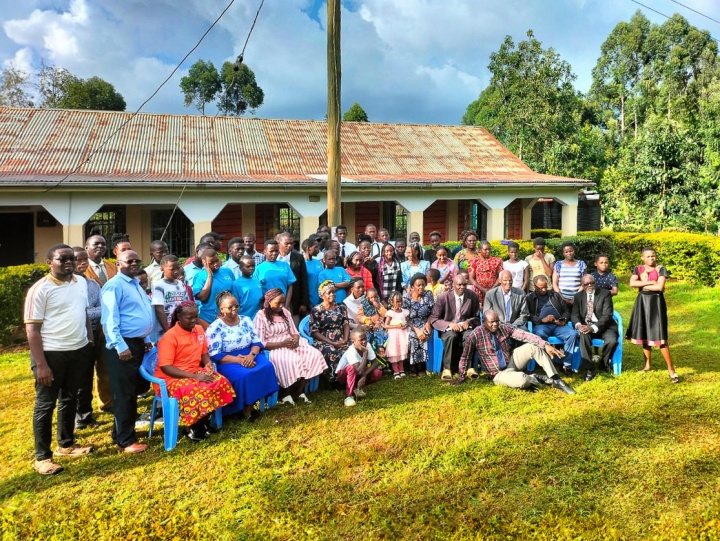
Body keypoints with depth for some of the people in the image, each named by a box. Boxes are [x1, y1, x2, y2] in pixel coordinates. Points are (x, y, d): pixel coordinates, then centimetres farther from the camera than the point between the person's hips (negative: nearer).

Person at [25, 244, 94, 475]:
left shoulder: (81, 283, 5)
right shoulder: (40, 289, -14)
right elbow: (32, 329, -15)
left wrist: (89, 340, 12)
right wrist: (40, 364, -18)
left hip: (78, 350, 6)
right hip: (51, 353, -6)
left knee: (70, 399, 18)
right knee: (45, 404, 5)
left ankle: (66, 444, 33)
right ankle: (42, 457, 15)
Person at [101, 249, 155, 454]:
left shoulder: (135, 284, 17)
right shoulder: (114, 286, -13)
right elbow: (110, 319, -19)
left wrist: (145, 339, 21)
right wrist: (120, 346, -24)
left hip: (137, 342, 9)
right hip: (124, 345, -9)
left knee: (132, 392, 16)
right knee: (124, 394, -3)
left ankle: (122, 432, 28)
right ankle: (126, 440, 5)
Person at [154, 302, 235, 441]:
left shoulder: (199, 330, 6)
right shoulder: (170, 336, -15)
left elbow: (204, 354, 18)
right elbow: (165, 367, -20)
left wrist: (209, 366, -6)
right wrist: (194, 377, -25)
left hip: (195, 372, 7)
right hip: (171, 378, -6)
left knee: (221, 382, -19)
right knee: (195, 391, -35)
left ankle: (205, 419, -1)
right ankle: (191, 426, -8)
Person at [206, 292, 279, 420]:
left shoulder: (246, 320, 8)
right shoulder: (214, 328, -7)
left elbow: (257, 341, 6)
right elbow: (215, 355, -14)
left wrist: (251, 355, -16)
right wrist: (239, 360, -23)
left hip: (250, 356, 5)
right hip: (228, 361, -5)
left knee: (267, 367, -24)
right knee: (244, 375, -34)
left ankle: (251, 404, -8)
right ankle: (245, 407, -8)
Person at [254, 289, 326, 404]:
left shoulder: (285, 312, 12)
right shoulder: (261, 316, -8)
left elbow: (294, 332, 14)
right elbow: (261, 343, -14)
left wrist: (296, 340, -11)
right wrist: (282, 343, -24)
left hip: (291, 344, 7)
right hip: (274, 348, -6)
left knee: (315, 354, -17)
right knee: (291, 361, -37)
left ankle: (298, 391, -5)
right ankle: (285, 393, -10)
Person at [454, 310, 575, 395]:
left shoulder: (503, 328, -6)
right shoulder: (475, 335, -17)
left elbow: (524, 335, -14)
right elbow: (465, 357, -9)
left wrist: (545, 345, -26)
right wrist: (461, 378, -4)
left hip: (511, 362, 5)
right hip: (499, 374, -5)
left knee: (533, 346, -16)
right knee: (522, 380, -36)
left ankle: (556, 380, -11)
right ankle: (538, 378, 1)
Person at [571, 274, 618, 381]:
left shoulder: (605, 294, -1)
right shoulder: (578, 296, 9)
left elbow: (607, 315, -11)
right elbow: (574, 314, 1)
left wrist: (593, 327, -27)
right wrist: (578, 325, -24)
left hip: (602, 326, -1)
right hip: (585, 326, 1)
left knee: (612, 341, -30)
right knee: (583, 336, -33)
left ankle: (604, 363, 4)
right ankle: (589, 369, -24)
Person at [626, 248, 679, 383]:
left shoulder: (660, 269, -5)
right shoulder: (638, 269, 5)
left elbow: (660, 287, -16)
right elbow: (632, 283, -12)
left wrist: (643, 286, -8)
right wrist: (651, 282, -15)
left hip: (656, 303, -4)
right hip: (642, 303, 4)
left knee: (660, 337, -9)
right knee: (644, 335, 10)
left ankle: (671, 369, -3)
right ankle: (648, 365, 24)